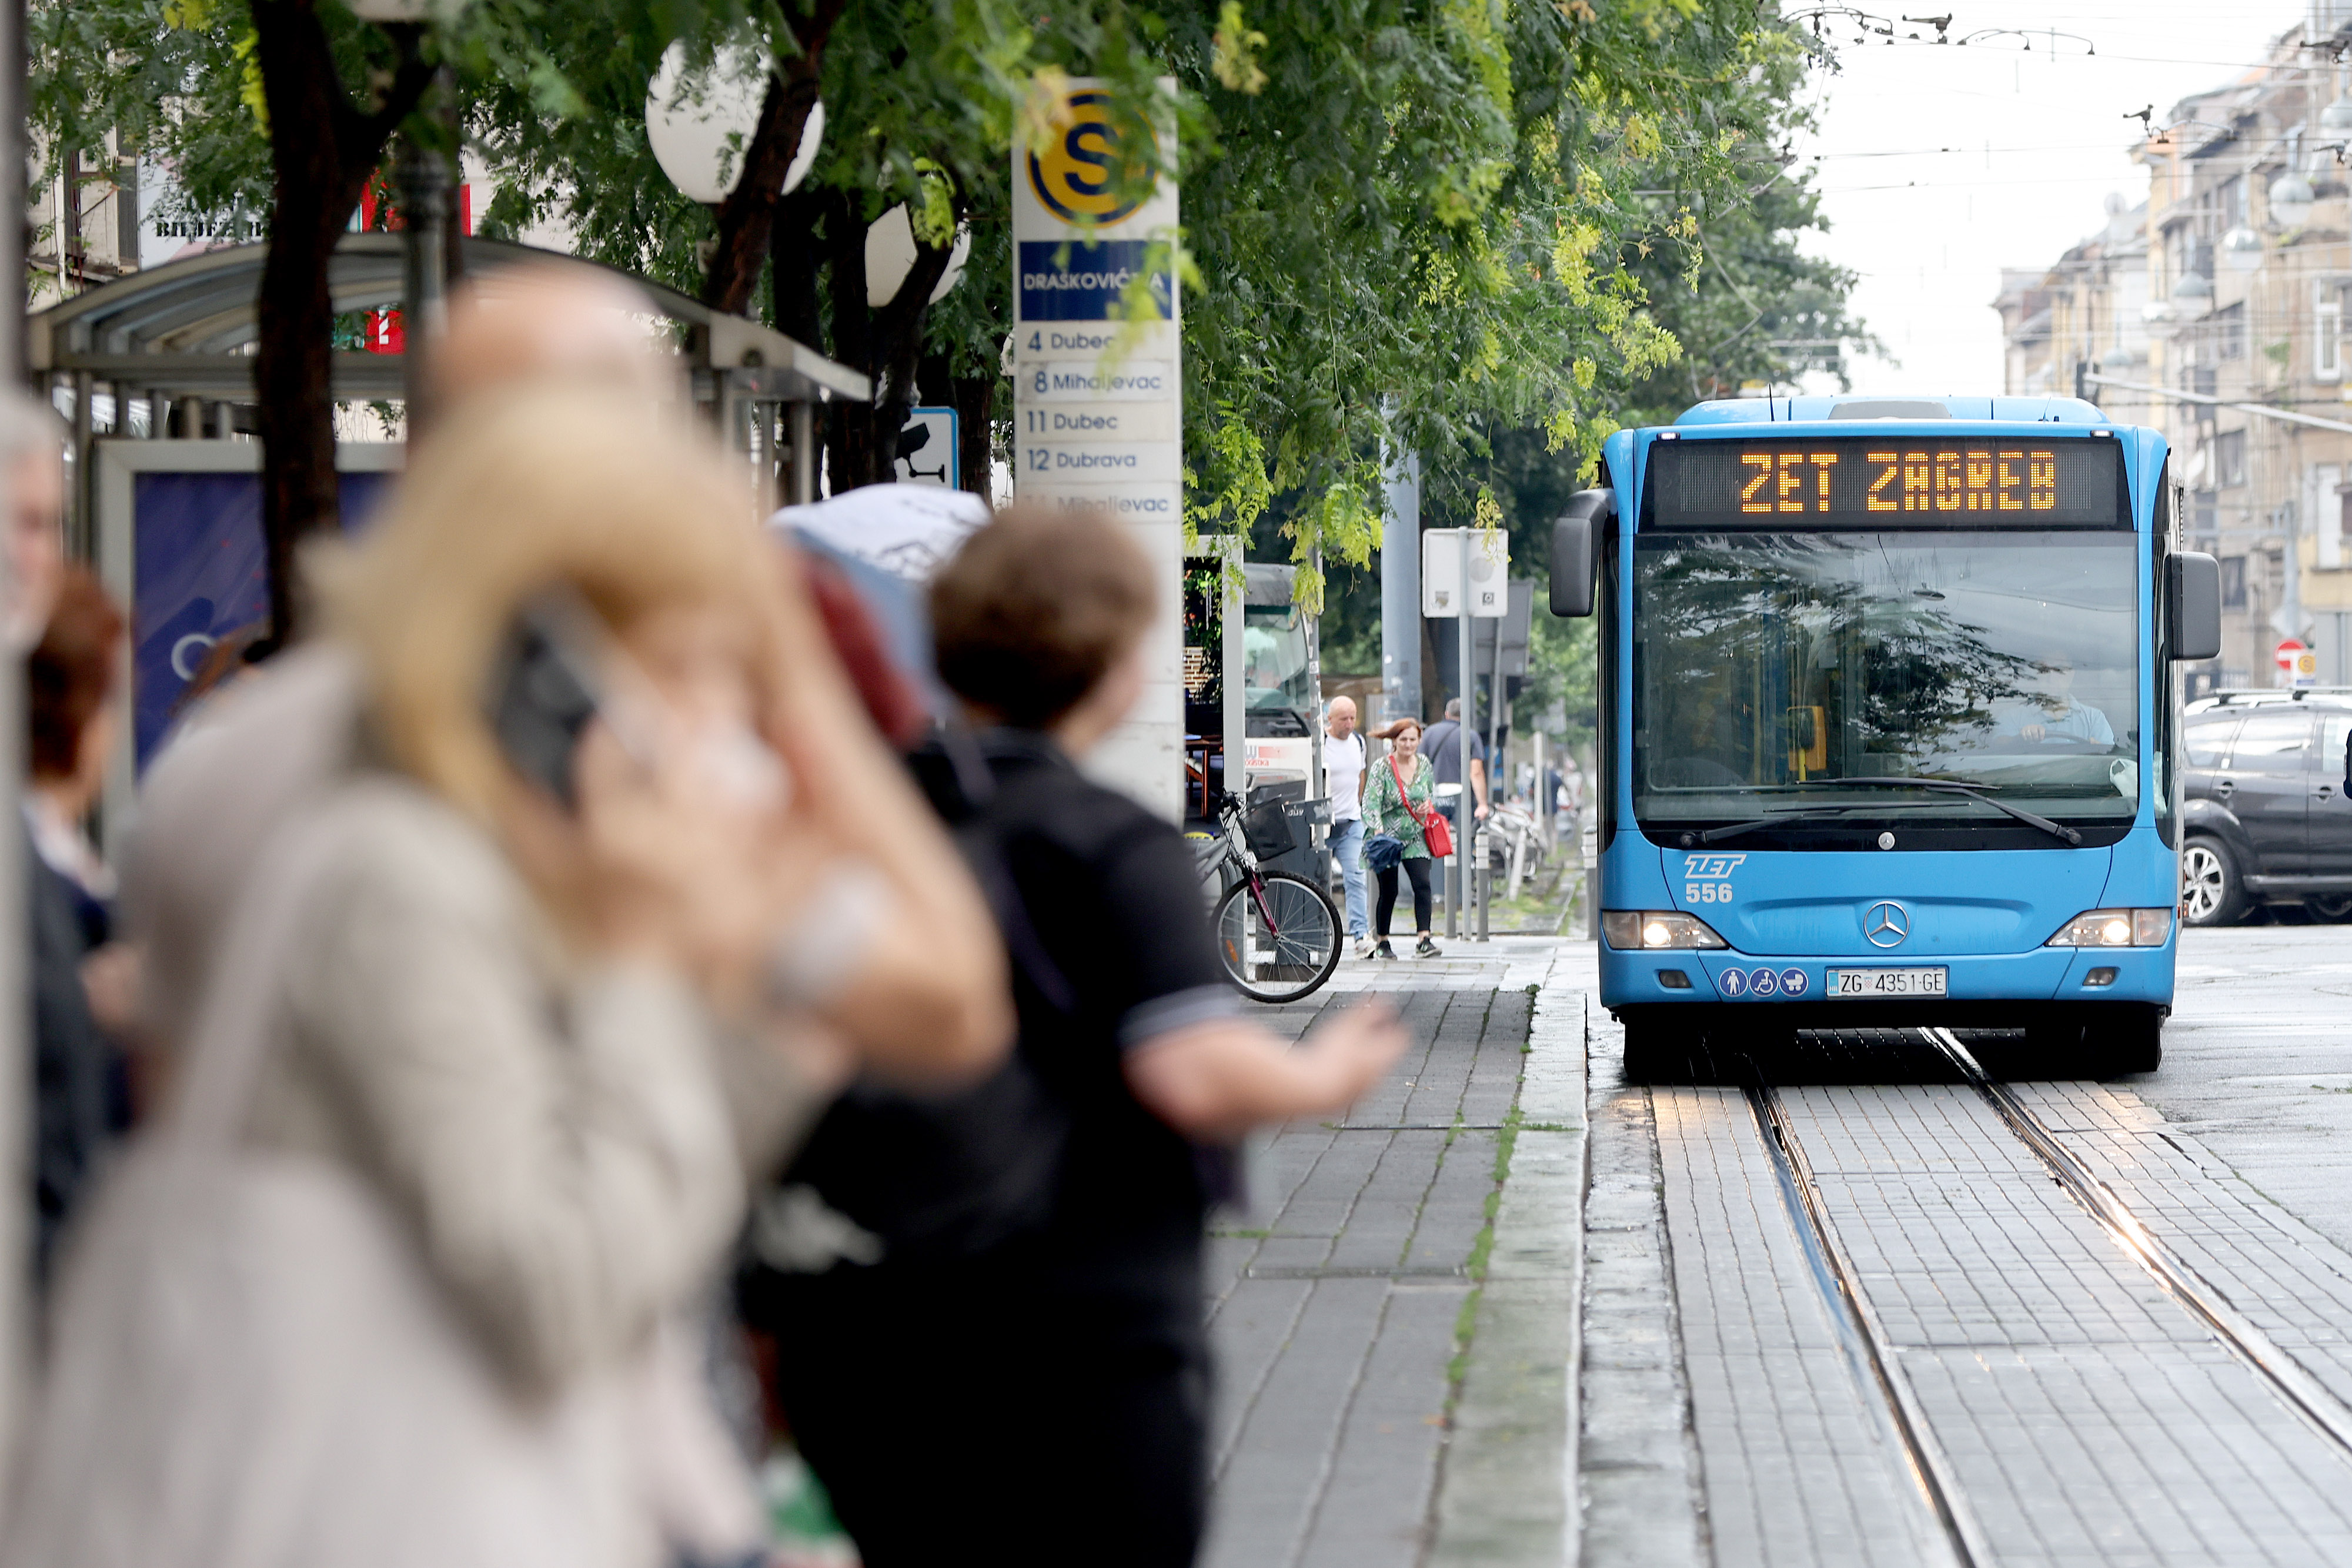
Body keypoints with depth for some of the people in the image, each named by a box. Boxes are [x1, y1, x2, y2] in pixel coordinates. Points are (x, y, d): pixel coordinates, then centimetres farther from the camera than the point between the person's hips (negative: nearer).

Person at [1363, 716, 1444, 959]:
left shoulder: (1424, 764, 4)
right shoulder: (1382, 768, -10)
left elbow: (1432, 791, 22)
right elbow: (1371, 804, -15)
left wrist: (1428, 805, -2)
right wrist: (1379, 833, -29)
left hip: (1416, 838, 3)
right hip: (1388, 838, -3)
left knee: (1422, 885, -14)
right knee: (1389, 892, 2)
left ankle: (1424, 942, -17)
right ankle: (1381, 943, 18)